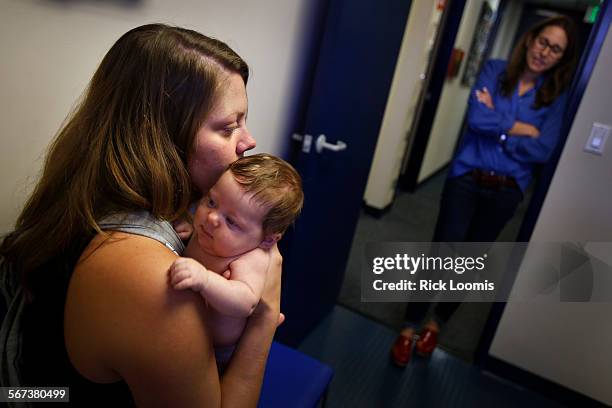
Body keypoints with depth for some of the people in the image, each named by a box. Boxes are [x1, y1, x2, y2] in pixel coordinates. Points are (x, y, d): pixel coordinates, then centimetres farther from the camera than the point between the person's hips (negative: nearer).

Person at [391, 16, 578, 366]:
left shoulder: (556, 96, 1)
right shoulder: (495, 71, -2)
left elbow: (542, 151, -11)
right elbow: (477, 118, -18)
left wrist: (497, 125, -12)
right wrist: (523, 129, -12)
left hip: (507, 190, 2)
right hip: (467, 178, -2)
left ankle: (437, 323, 33)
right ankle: (409, 328, 14)